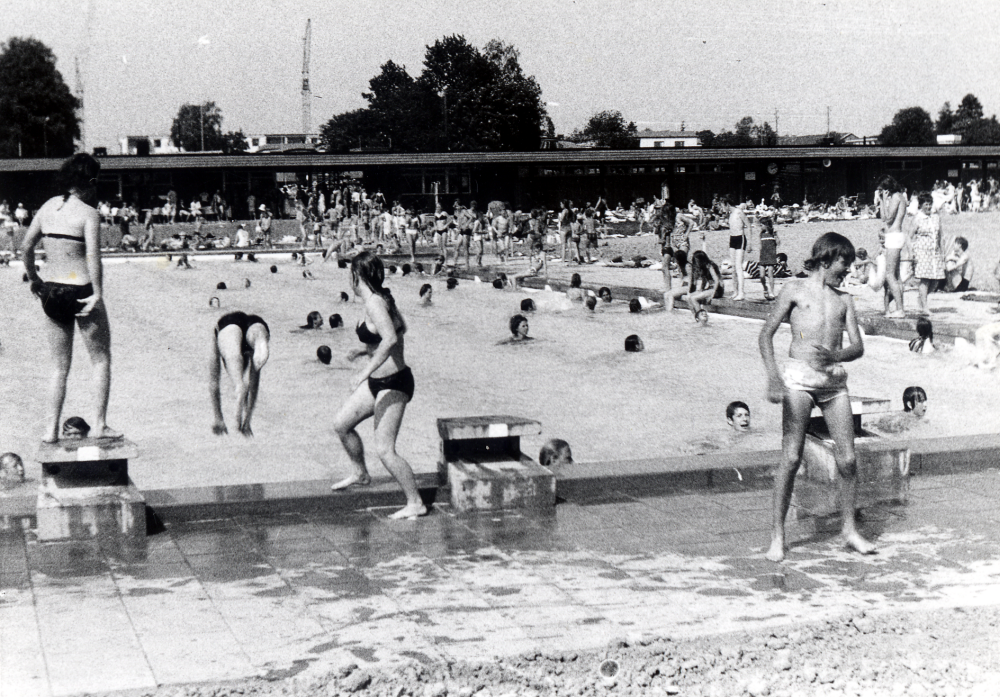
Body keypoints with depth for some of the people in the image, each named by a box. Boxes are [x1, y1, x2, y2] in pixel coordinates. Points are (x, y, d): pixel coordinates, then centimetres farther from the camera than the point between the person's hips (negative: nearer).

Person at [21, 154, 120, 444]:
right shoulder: (88, 213, -10)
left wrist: (34, 279, 19)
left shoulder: (48, 206, 8)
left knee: (61, 367, 14)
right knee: (101, 360, 9)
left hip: (52, 292, 6)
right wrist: (98, 294, -19)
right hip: (81, 292, -6)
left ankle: (51, 430, 10)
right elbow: (93, 256, -20)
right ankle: (99, 424, 4)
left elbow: (27, 246, 9)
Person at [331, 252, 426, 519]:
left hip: (392, 383, -10)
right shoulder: (381, 299, 7)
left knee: (384, 449, -7)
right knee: (341, 423, 17)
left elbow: (391, 339, -36)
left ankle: (415, 504, 2)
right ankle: (360, 474, 36)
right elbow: (400, 329, 23)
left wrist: (365, 372, -38)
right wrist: (368, 350, 31)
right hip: (378, 381, 10)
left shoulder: (374, 303, -21)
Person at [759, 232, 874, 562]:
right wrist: (772, 375, -14)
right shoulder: (795, 290, 7)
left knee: (847, 459, 0)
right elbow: (766, 334, 0)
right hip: (800, 377, -4)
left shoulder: (843, 299, 18)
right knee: (791, 457, -9)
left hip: (835, 379, 4)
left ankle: (849, 528, 17)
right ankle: (777, 534, -1)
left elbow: (858, 347, 11)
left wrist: (836, 355, -12)